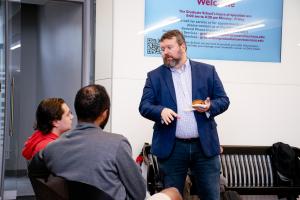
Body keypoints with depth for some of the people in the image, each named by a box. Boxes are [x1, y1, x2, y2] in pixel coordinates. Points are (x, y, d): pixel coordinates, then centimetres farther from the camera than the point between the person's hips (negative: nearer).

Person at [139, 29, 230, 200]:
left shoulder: (207, 71, 7)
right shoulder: (155, 76, 6)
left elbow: (223, 100, 7)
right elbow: (144, 106, 0)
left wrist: (210, 106, -15)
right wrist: (161, 111, -21)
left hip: (205, 145, 1)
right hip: (171, 147, 0)